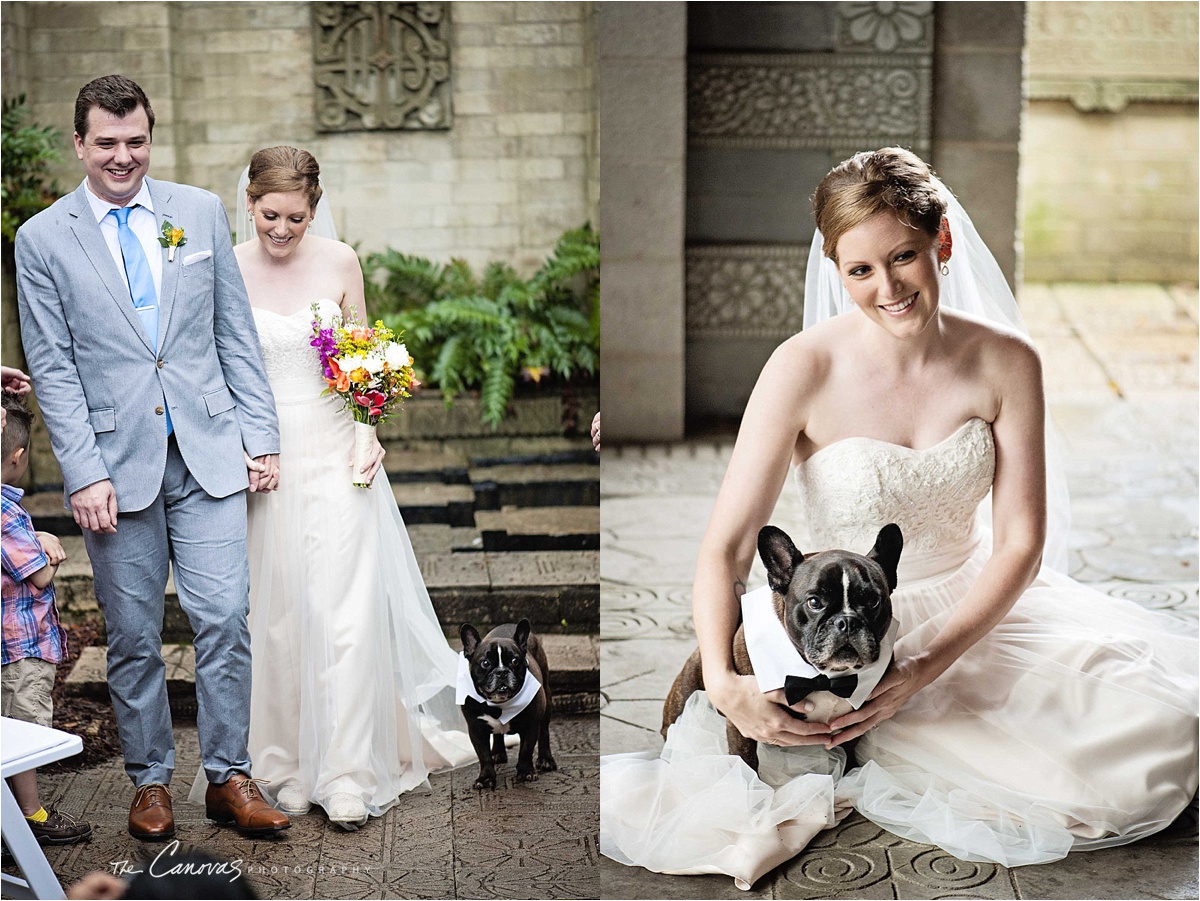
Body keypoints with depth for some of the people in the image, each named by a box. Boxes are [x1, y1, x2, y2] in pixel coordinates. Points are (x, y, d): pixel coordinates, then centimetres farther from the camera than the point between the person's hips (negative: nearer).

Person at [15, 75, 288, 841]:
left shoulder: (201, 211, 7)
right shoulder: (42, 239, 1)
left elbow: (237, 333, 9)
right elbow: (53, 369, -1)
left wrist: (262, 435, 4)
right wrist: (84, 474, -8)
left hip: (209, 453, 1)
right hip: (118, 462, -1)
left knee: (224, 618, -2)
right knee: (134, 635, 7)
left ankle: (229, 777, 12)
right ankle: (150, 780, 23)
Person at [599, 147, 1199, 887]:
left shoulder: (1006, 362, -8)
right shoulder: (806, 368, -16)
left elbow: (1020, 542, -8)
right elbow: (727, 545, -18)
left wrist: (926, 669, -20)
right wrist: (724, 682, -34)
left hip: (972, 611, 2)